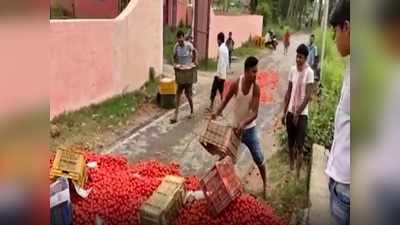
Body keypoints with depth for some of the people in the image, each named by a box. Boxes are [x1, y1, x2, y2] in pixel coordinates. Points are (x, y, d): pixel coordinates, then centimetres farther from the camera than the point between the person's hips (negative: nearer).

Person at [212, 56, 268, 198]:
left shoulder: (256, 88, -18)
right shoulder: (236, 84, -14)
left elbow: (255, 113, -23)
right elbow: (226, 100, 0)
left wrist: (243, 124, -39)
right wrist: (217, 113, -16)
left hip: (249, 129, -1)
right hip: (235, 127, 2)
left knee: (259, 159, 4)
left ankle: (265, 185, 24)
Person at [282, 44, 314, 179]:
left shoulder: (309, 72, -13)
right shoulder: (292, 70, 4)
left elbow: (308, 96, -15)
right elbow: (288, 92, 9)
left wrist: (298, 113, -15)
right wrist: (284, 112, 9)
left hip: (302, 113, -5)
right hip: (291, 111, 5)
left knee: (299, 146, -4)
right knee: (291, 143, 15)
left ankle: (297, 175, 6)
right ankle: (290, 168, 32)